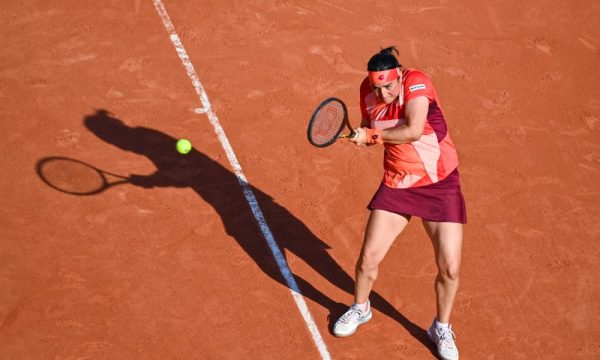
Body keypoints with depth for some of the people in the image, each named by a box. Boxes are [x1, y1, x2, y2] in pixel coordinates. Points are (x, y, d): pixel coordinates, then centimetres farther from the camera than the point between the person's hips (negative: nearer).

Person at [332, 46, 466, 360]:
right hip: (397, 184, 4)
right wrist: (365, 137, -10)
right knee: (368, 257, 1)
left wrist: (372, 135, -22)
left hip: (441, 184, -4)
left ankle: (441, 328, 25)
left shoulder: (416, 82, -21)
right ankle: (360, 308, 34)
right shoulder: (368, 91, -5)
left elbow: (414, 130, -33)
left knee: (449, 268, -3)